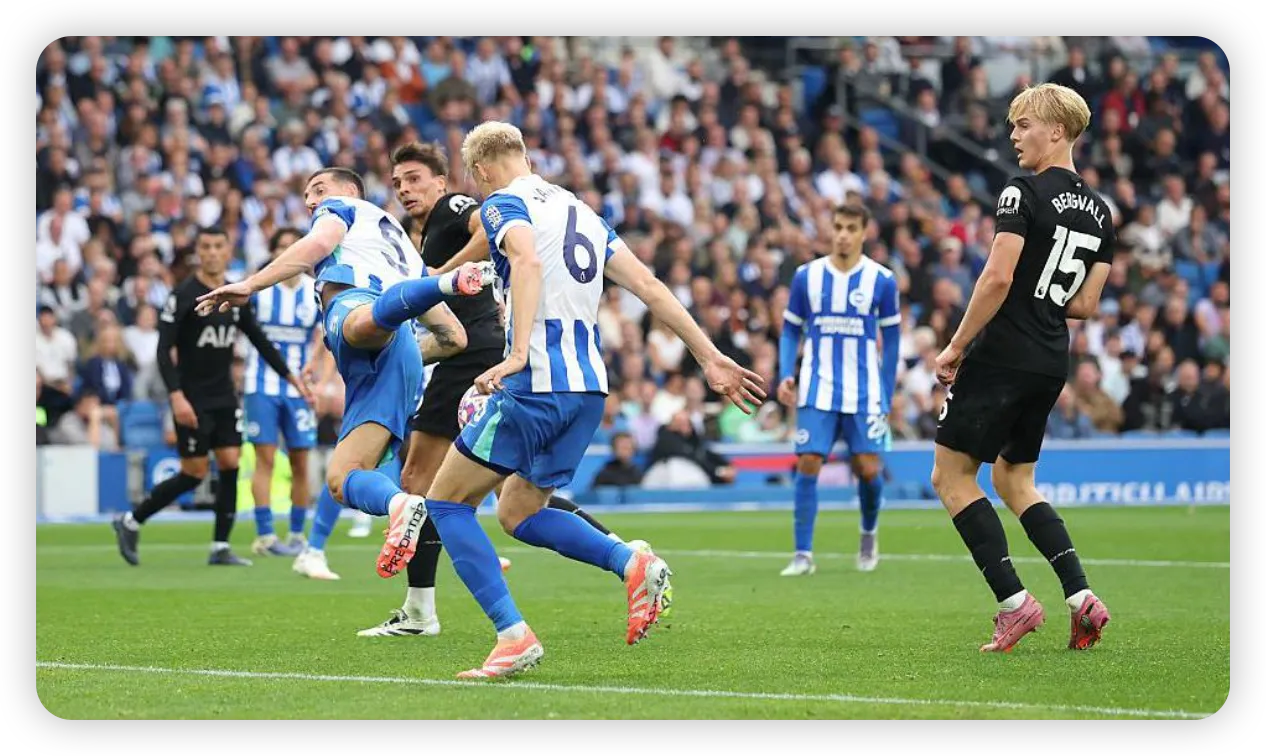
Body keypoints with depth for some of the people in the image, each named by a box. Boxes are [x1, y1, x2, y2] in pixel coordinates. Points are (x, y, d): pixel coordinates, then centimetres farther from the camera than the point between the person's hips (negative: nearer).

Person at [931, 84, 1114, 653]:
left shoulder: (1025, 193, -12)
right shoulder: (1098, 211, 12)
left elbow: (998, 277, -20)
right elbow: (1085, 304, 12)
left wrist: (957, 346, -13)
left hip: (1002, 355, -8)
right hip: (1052, 365, 8)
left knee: (951, 475, 1)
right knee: (1013, 482, 20)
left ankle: (1013, 602, -8)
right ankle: (1081, 597, 5)